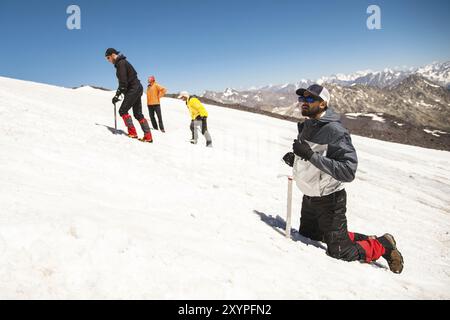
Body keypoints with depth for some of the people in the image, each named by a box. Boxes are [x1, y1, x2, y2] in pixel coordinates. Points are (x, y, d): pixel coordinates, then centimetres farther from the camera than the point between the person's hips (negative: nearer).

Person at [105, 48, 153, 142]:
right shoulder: (122, 62, 19)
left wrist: (117, 95, -21)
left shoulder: (121, 63, -12)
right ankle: (148, 136, 6)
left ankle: (132, 132, -9)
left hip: (133, 89, -10)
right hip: (137, 89, 10)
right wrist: (119, 93, 21)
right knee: (138, 114, 9)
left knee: (122, 110, -8)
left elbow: (123, 82, -20)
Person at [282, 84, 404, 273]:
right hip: (309, 198, 8)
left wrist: (311, 155, -36)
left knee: (339, 253, 2)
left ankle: (383, 245, 24)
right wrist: (294, 159, -5)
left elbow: (348, 172, -32)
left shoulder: (335, 131, -24)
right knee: (306, 235, 23)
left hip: (330, 200, -8)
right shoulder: (305, 127, 1)